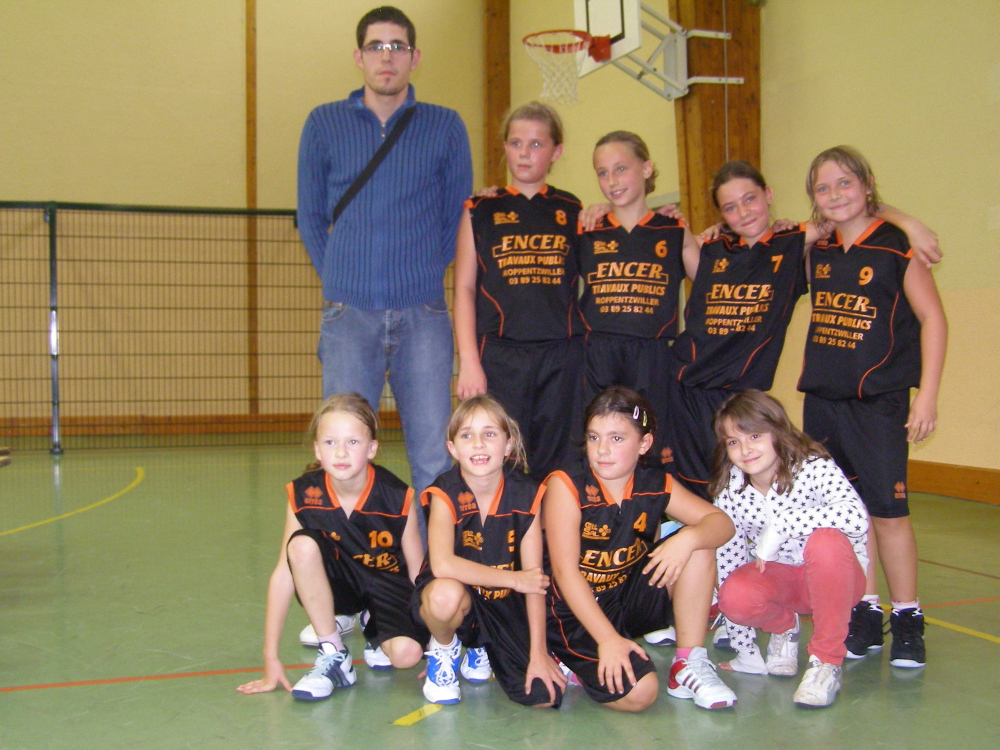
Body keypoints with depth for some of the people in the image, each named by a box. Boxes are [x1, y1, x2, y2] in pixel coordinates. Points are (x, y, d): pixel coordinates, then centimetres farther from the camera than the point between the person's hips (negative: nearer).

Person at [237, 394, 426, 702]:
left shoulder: (397, 498, -22)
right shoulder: (303, 495, -17)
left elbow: (418, 573, -12)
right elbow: (283, 573, -15)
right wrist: (271, 659, -16)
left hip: (389, 583, -2)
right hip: (339, 584, 2)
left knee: (406, 653, -30)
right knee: (302, 544, -30)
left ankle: (376, 634, 10)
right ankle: (333, 658, -13)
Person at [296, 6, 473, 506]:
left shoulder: (445, 127, 8)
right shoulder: (324, 124, 10)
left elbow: (459, 217, 14)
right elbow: (310, 216, 15)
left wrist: (424, 275, 7)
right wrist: (339, 280, 9)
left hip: (422, 316, 0)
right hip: (350, 316, 0)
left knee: (435, 459, -2)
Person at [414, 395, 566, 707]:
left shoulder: (525, 494, -9)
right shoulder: (445, 494, -17)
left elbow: (534, 578, -9)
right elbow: (442, 565, -33)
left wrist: (539, 653, -12)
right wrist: (514, 579, -26)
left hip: (506, 607, 3)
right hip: (458, 598, -3)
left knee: (545, 695, -14)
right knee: (446, 594, -39)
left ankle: (479, 647, 16)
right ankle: (444, 648, -2)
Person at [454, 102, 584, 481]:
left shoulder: (573, 211, 12)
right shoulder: (481, 210, 9)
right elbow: (464, 288, 4)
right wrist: (468, 361, -4)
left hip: (563, 354, 1)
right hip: (500, 354, -1)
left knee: (556, 465, 1)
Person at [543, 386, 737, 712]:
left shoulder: (657, 487, -3)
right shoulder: (565, 487, -17)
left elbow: (722, 522, -6)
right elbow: (565, 572, -21)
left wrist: (689, 538, -29)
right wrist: (608, 639, -28)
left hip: (632, 599, 5)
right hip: (579, 614, -5)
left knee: (698, 543, -13)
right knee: (637, 692, -27)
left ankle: (689, 665, -6)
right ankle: (578, 664, 5)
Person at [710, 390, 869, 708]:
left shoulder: (814, 468, -22)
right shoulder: (728, 492, -12)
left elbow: (857, 517, -41)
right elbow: (727, 563, -9)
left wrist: (778, 525, -41)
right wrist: (745, 653, -9)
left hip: (835, 578, -3)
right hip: (777, 579, 3)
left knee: (826, 540, -36)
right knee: (735, 594, -30)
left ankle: (826, 663, -19)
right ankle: (783, 627, 8)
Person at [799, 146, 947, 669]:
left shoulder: (897, 249, -6)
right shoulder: (818, 254, 9)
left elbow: (932, 318, -6)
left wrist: (927, 395, -10)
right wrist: (811, 379, 11)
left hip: (878, 401, -5)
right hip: (822, 400, 5)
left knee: (887, 510, -3)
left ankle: (906, 618, 11)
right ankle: (865, 615, 19)